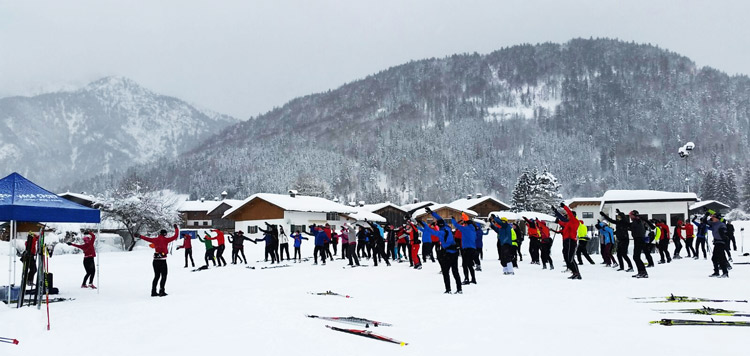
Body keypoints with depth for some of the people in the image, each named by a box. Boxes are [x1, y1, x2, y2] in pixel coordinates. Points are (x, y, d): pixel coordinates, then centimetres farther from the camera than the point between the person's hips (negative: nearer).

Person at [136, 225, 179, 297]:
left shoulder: (155, 240, 7)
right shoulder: (165, 240, -6)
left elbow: (146, 238, 22)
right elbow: (175, 236, -4)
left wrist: (139, 236, 38)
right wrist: (176, 228, 10)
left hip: (155, 260, 5)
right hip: (162, 260, -5)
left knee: (156, 276, 15)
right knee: (164, 276, 3)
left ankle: (153, 291, 14)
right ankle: (161, 291, -5)